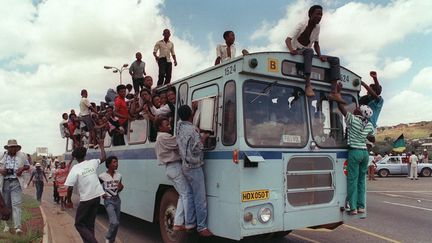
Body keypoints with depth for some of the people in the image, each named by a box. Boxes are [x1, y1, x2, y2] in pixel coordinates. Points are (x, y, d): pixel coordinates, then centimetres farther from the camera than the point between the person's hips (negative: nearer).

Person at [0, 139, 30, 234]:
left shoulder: (22, 156, 4)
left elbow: (28, 166, 15)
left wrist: (22, 168, -7)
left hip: (16, 182, -3)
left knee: (16, 204, -11)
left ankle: (18, 227, -17)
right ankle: (8, 224, 28)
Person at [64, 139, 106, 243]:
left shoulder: (75, 169, -12)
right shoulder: (92, 163, 0)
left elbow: (69, 188, -13)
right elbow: (103, 157, 19)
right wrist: (101, 146, 31)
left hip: (86, 199, -5)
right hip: (97, 197, 5)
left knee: (79, 224, 8)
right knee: (90, 224, 18)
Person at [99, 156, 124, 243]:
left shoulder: (119, 175, 3)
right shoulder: (102, 176, -13)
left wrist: (121, 188, -7)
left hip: (117, 200, 6)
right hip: (108, 201, -5)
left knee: (116, 223, 11)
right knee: (114, 222, -17)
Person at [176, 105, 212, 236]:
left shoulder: (179, 127, 6)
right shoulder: (192, 129, -17)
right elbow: (196, 149, -18)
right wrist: (203, 138, -3)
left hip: (186, 167, 9)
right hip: (194, 167, -9)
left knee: (191, 196, 16)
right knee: (200, 199, -2)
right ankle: (202, 227, 3)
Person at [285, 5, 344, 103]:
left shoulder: (317, 27, 7)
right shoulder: (302, 25, -12)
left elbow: (316, 44, 11)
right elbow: (288, 39, -22)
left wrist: (320, 55, -10)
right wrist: (291, 49, -43)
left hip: (307, 54, 7)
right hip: (298, 53, -7)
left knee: (335, 60, -5)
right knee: (309, 51, -41)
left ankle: (334, 92, -22)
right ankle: (308, 85, -50)